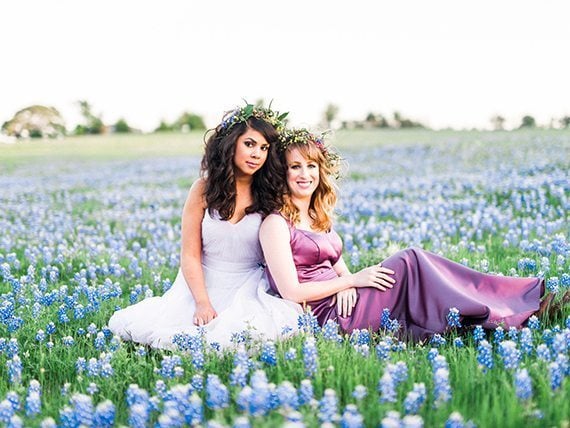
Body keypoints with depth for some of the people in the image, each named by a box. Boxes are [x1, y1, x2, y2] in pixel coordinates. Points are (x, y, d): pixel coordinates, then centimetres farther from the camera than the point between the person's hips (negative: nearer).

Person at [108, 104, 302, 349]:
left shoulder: (271, 195, 0)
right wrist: (202, 303, -15)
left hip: (248, 291, 0)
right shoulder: (204, 189, -2)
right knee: (131, 326, -20)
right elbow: (190, 255, -3)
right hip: (203, 286, 0)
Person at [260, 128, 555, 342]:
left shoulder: (319, 218, 18)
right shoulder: (276, 224, -9)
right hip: (325, 317, -8)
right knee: (410, 261, -19)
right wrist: (351, 280, -13)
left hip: (342, 303, 8)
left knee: (412, 262, -10)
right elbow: (291, 292, -15)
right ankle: (499, 319, -17)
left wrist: (346, 286, -7)